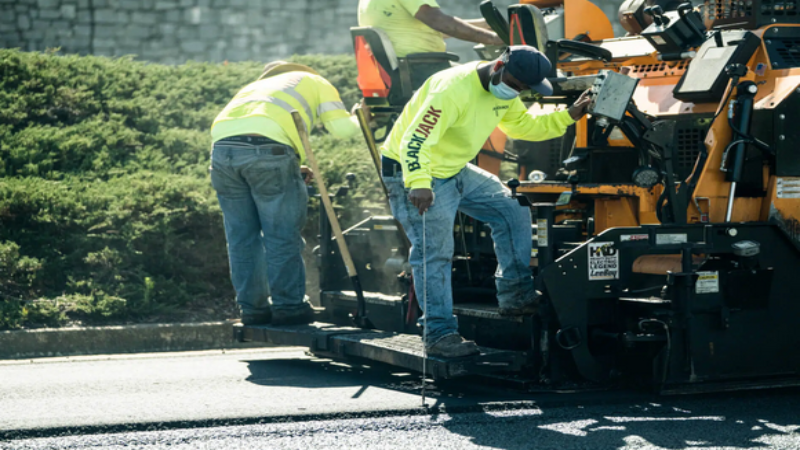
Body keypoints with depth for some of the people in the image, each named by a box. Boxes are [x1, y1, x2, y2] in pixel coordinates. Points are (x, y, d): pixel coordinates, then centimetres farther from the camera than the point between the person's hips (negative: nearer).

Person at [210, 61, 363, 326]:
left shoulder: (252, 88, 41)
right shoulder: (314, 82, 28)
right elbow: (342, 128, 14)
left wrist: (292, 170, 25)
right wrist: (359, 120, 39)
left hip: (222, 143, 5)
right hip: (269, 146, -5)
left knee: (241, 236, 13)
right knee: (283, 235, 5)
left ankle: (252, 307, 17)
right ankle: (288, 305, 8)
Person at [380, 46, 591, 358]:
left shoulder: (504, 92, 0)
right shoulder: (454, 90, -30)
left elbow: (524, 125, 16)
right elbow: (414, 140, -35)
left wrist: (569, 116, 6)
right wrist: (419, 185, -48)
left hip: (457, 171, 9)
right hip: (412, 173, -9)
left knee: (513, 210, 3)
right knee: (435, 253, -11)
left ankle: (515, 295, 9)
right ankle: (440, 335, -5)